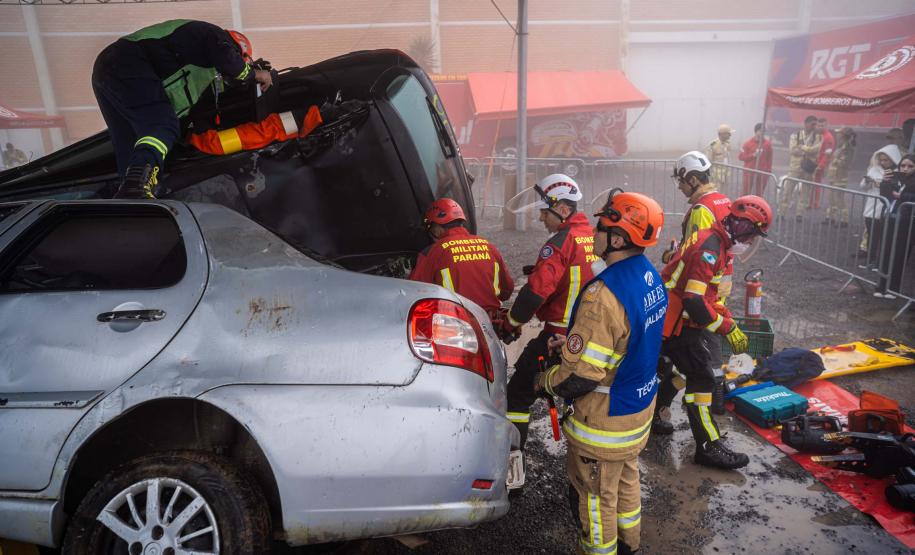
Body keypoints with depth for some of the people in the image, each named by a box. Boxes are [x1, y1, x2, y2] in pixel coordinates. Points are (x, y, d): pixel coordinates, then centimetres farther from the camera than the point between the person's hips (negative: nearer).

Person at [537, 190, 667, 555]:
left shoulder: (604, 293, -33)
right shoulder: (651, 276, -4)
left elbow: (579, 376, -31)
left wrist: (545, 381, -11)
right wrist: (575, 340, 10)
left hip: (606, 420, -9)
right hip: (641, 405, 9)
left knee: (595, 497, 13)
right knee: (626, 478, 29)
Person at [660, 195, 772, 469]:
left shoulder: (714, 242, 12)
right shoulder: (710, 248, -21)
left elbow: (707, 293, 19)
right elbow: (694, 302, -28)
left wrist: (729, 320, 9)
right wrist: (727, 328, -20)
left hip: (670, 319, 10)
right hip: (677, 324, -10)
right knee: (702, 379, -6)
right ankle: (708, 447, 1)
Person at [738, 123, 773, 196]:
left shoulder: (768, 143, 3)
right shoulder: (748, 143, -2)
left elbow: (769, 159, 6)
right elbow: (741, 156, -3)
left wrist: (769, 172, 4)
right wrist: (753, 155, -15)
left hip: (762, 173, 2)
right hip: (749, 172, -2)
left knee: (759, 194, 5)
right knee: (746, 193, 3)